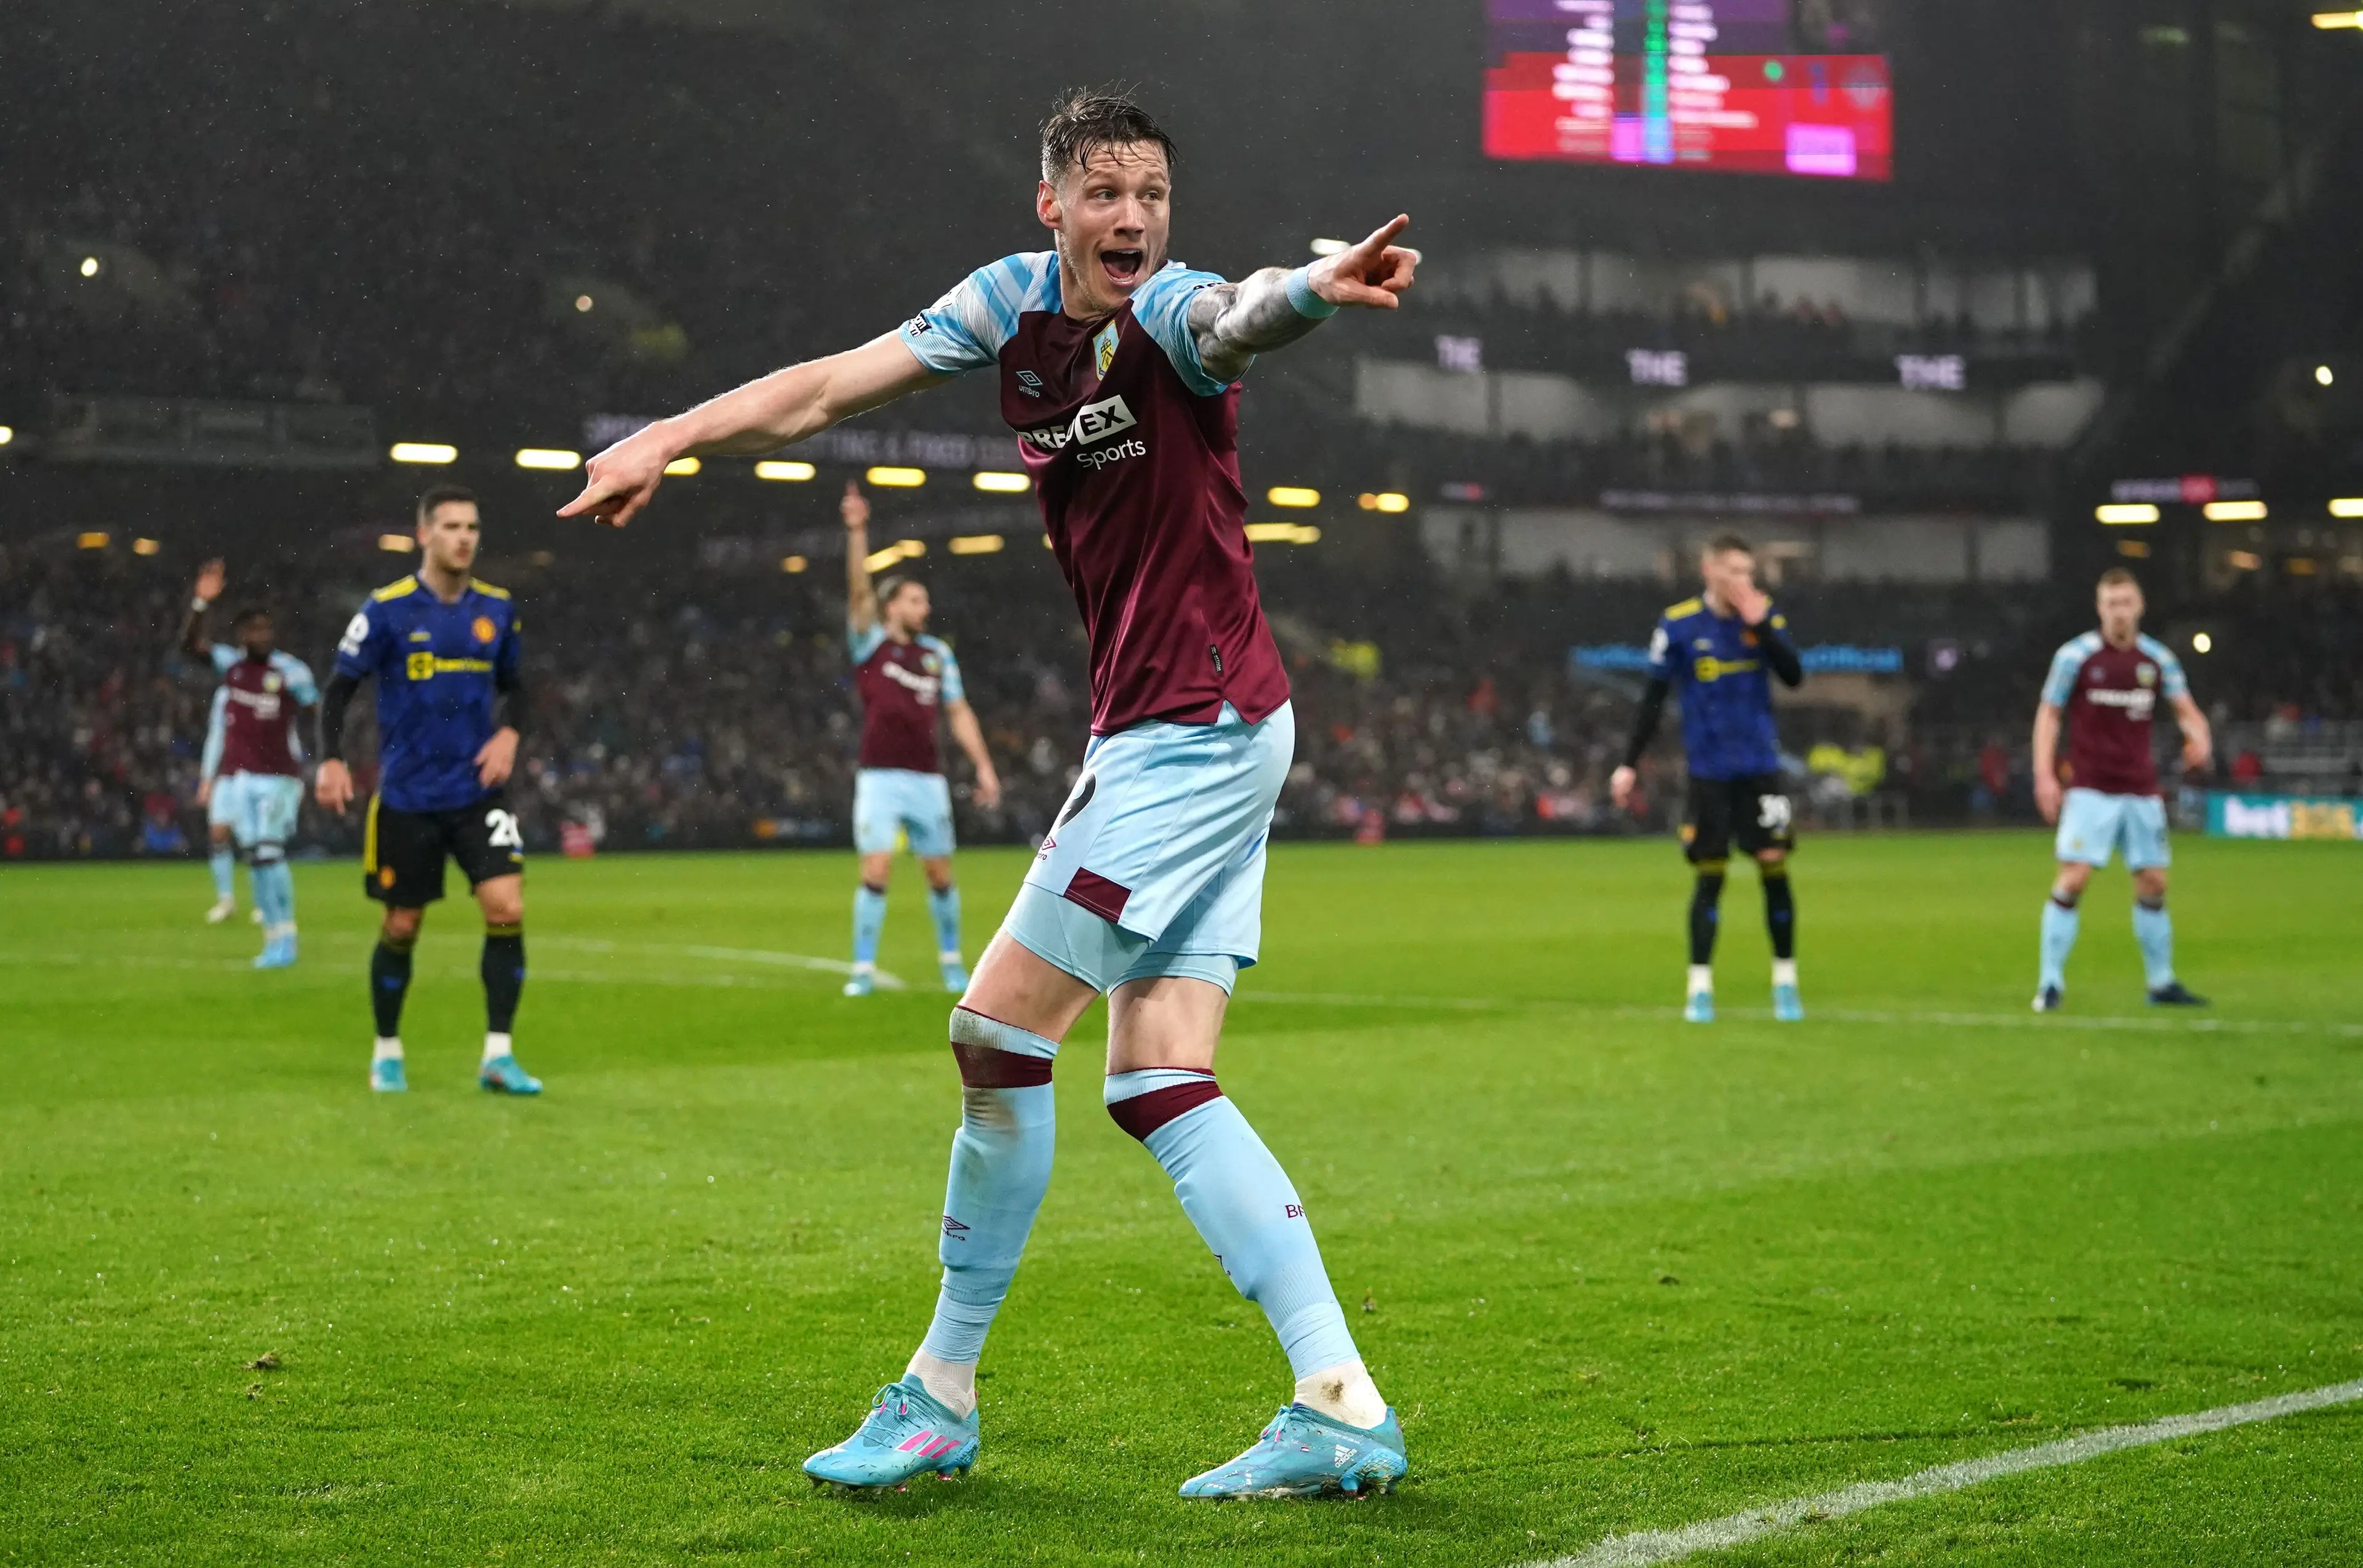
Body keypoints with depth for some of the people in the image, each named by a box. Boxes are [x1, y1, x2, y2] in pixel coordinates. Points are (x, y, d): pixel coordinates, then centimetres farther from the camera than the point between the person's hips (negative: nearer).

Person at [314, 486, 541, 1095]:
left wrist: (509, 732, -2)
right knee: (402, 926, 6)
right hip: (406, 797, -2)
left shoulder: (497, 608, 3)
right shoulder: (386, 609, -8)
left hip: (477, 792, 2)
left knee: (507, 908, -14)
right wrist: (332, 760, -16)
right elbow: (340, 687, -3)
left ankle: (498, 1055, -6)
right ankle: (387, 1052, 28)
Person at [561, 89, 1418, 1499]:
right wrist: (675, 434, 1)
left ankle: (944, 1393, 9)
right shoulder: (1015, 300, 7)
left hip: (1201, 731, -8)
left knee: (999, 1030, -5)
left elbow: (1245, 318, -39)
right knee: (1161, 1084, 3)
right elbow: (832, 387, 11)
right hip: (1155, 733, 8)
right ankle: (1343, 1410, 1)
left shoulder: (1169, 313, -15)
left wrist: (1314, 289, -61)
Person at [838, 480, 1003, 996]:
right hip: (880, 776, -3)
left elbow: (958, 712, 14)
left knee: (941, 875, 9)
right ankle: (864, 969, -3)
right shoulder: (870, 642, 2)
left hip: (927, 779, 4)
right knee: (876, 871, -11)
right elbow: (860, 590, -11)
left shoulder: (939, 654, 12)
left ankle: (951, 960, 26)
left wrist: (984, 765, 8)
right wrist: (857, 532, -23)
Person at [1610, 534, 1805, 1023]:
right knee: (1709, 874, 0)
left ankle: (1785, 981, 10)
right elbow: (1654, 698, 1)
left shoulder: (1766, 616, 2)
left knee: (1774, 864, -3)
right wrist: (1630, 764, -1)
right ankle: (1699, 988, 8)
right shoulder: (1678, 625, -4)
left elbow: (1794, 676, -8)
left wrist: (1760, 624, -18)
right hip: (1709, 769, -1)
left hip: (1760, 766, 1)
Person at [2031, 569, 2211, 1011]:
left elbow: (2185, 708, 4)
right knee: (2073, 879, -13)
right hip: (2090, 789, -4)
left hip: (2141, 791, 4)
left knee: (2153, 884, 6)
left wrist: (2199, 737, -20)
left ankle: (2161, 983, 19)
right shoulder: (2075, 655, -5)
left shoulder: (2158, 658, 4)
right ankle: (2050, 983, -6)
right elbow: (2049, 714, 0)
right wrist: (2045, 775, -9)